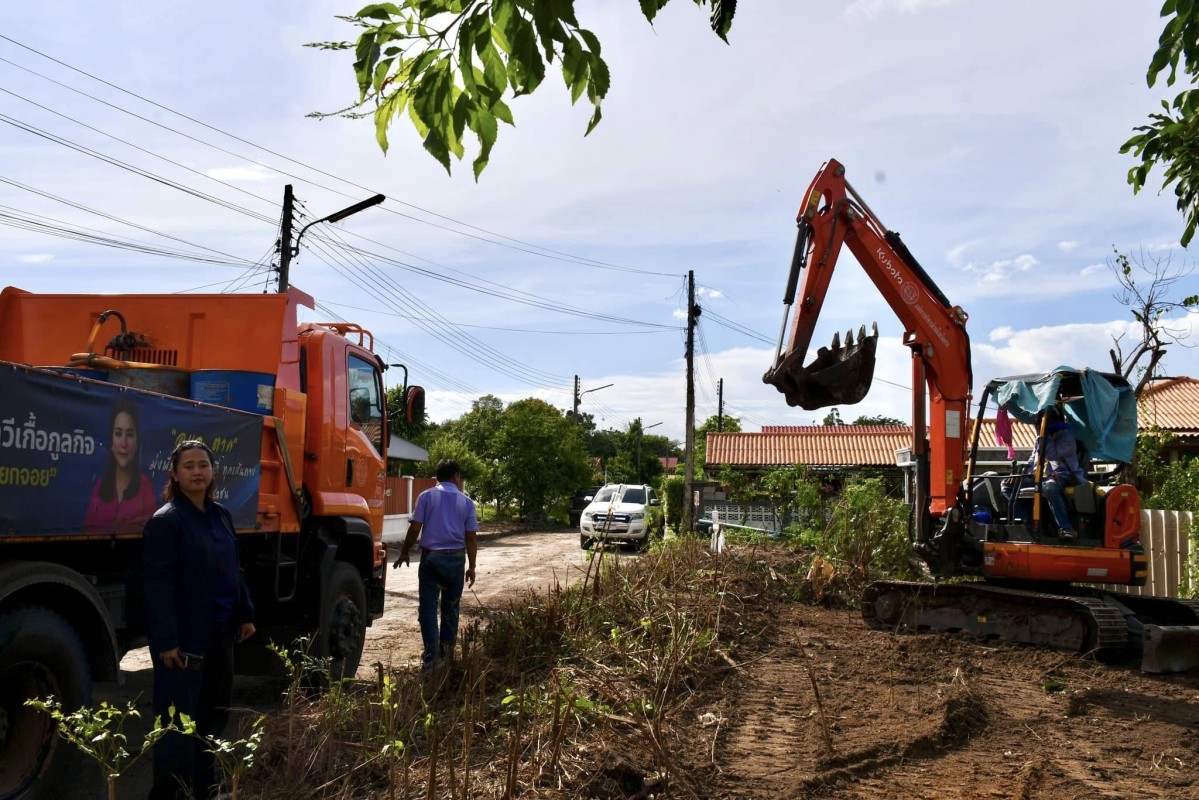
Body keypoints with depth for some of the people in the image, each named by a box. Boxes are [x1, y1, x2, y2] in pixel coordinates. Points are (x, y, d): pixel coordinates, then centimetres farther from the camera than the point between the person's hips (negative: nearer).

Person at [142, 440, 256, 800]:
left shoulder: (221, 515, 11)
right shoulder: (166, 520, -14)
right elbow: (157, 583, -18)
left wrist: (245, 614, 15)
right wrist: (165, 640, -22)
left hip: (219, 633, 8)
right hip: (184, 637, -8)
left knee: (215, 709, 17)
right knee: (178, 716, -3)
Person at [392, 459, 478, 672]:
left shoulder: (426, 496, 0)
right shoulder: (466, 502, 4)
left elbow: (414, 528, -5)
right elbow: (471, 537, 2)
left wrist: (404, 553, 8)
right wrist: (471, 566, 10)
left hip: (430, 557, -1)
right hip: (456, 558, 1)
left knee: (428, 607, 0)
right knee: (450, 608, 14)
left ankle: (430, 657, -7)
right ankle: (445, 653, 19)